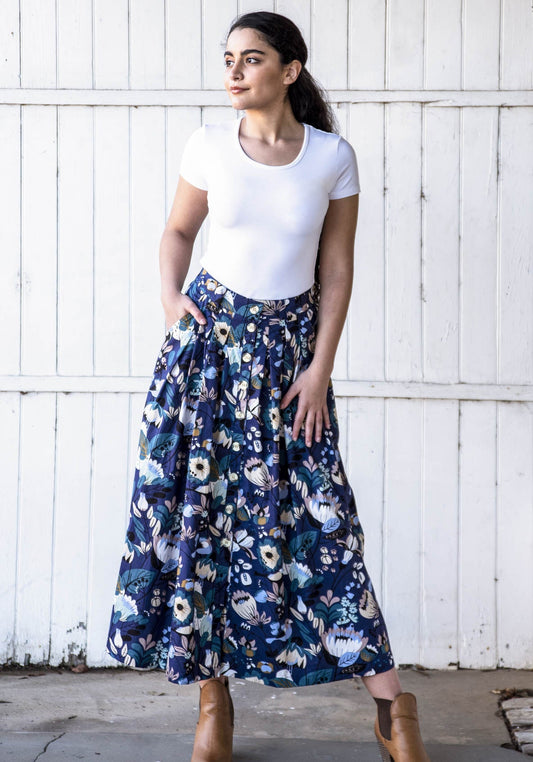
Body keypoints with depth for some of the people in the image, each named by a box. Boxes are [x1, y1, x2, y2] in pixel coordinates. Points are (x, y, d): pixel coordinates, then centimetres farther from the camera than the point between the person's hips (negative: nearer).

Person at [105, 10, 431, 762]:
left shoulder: (333, 157, -4)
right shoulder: (209, 145, -2)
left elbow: (337, 268, 0)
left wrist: (321, 367, -4)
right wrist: (171, 294, -6)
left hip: (290, 343, -1)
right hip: (209, 334, 1)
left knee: (318, 511, -3)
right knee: (196, 504, -1)